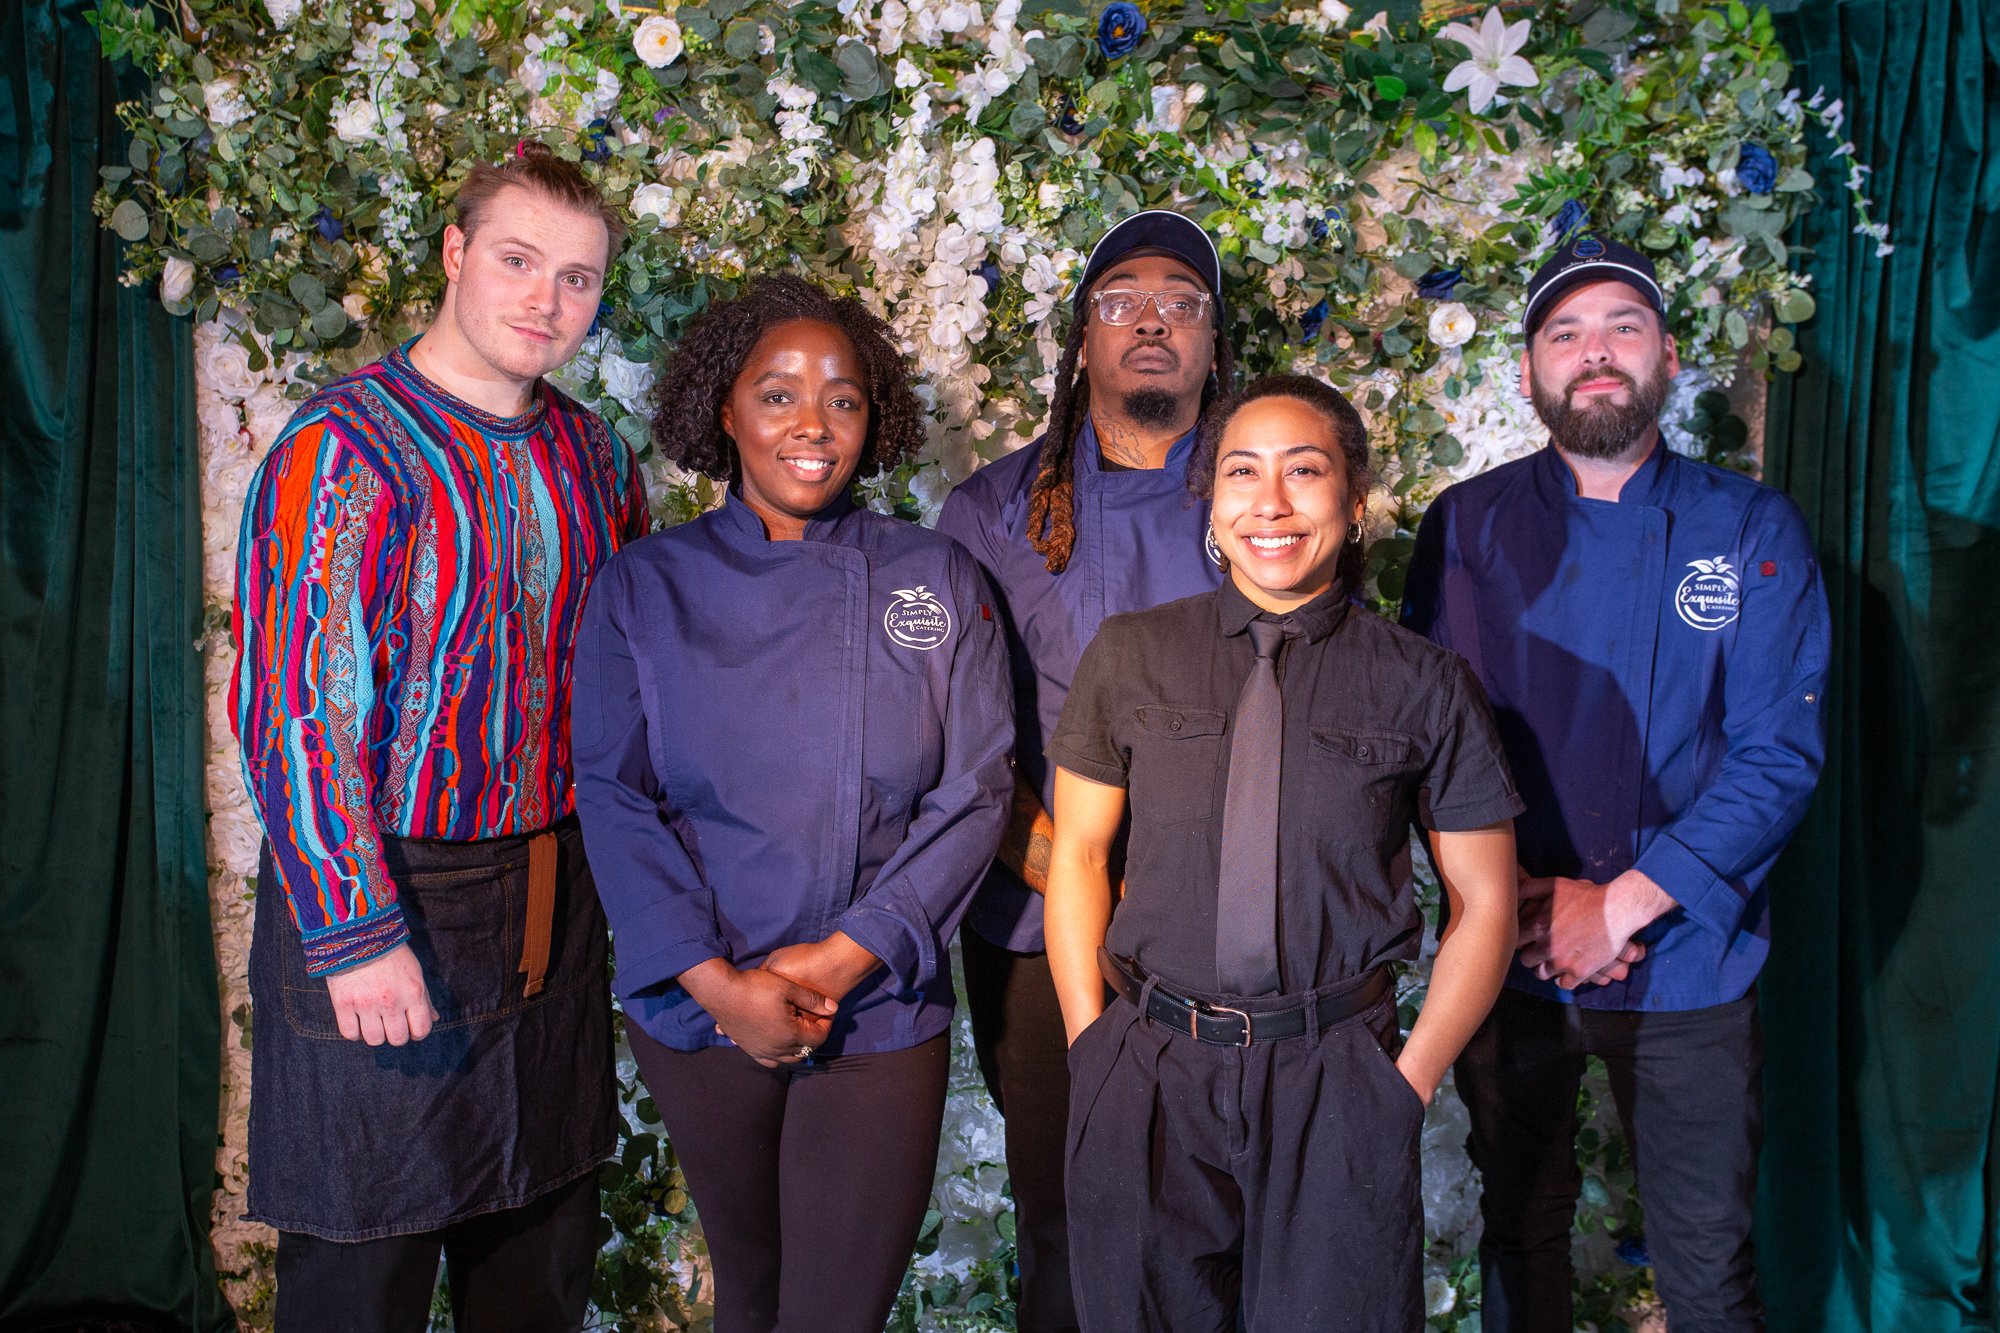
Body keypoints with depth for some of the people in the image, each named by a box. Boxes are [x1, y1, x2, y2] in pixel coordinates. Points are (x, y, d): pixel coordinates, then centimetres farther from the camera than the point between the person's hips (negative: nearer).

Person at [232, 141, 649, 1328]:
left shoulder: (592, 455, 8)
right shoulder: (346, 448, -12)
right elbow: (298, 706, -18)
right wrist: (355, 934, -21)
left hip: (555, 905, 6)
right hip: (388, 903, -5)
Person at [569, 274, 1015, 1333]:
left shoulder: (937, 582, -1)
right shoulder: (647, 586, -1)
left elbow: (975, 791, -5)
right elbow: (613, 798, -5)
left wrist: (845, 957, -13)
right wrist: (715, 979, -15)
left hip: (879, 1011, 0)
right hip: (699, 1007, 1)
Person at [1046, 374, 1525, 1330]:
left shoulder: (1427, 687, -1)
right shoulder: (1127, 657, 2)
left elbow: (1483, 903, 3)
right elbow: (1078, 856, 5)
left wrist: (1408, 1081, -3)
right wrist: (1091, 1045, -1)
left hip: (1339, 1082, -1)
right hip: (1147, 1079, 2)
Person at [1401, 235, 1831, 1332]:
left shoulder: (1752, 531, -1)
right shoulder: (1467, 528, 0)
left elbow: (1779, 756, -7)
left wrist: (1622, 904, -16)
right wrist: (1525, 903, -14)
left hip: (1688, 962, 0)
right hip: (1509, 956, 1)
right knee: (1518, 1236, 17)